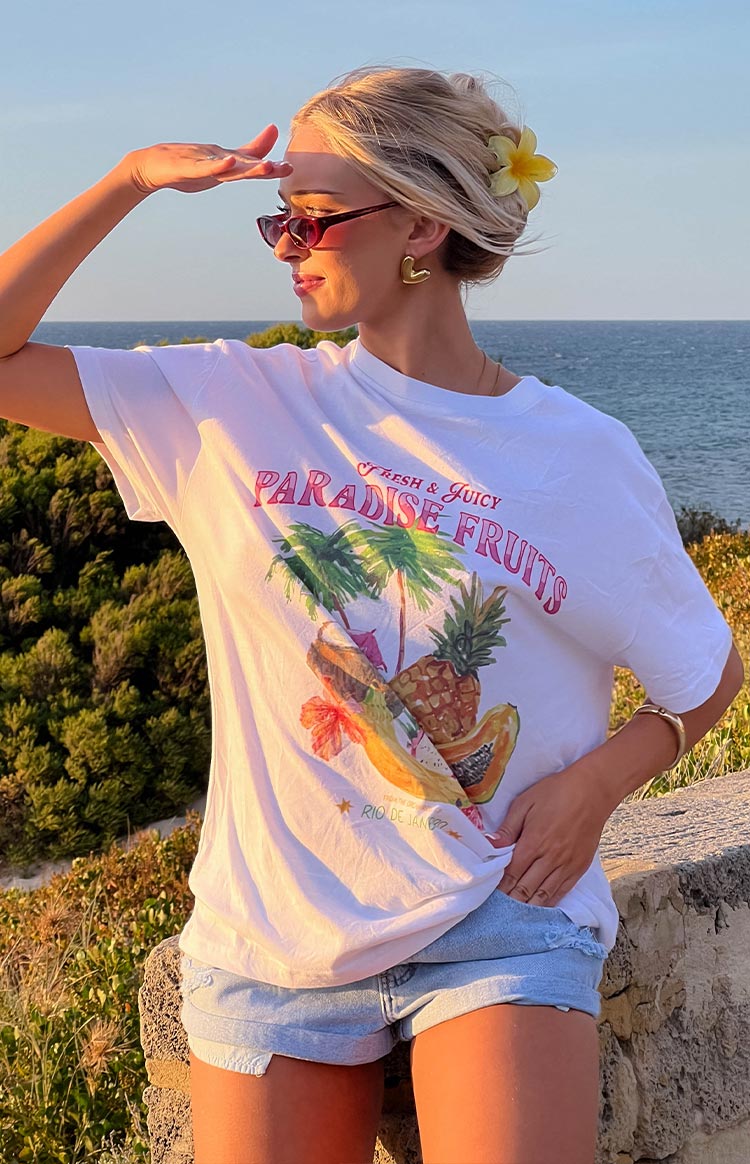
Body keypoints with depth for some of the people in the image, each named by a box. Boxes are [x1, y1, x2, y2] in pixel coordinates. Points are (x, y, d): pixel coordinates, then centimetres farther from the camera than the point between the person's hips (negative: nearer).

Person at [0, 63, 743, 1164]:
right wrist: (135, 176, -9)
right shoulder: (237, 404, 0)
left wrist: (597, 781, -9)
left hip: (501, 925, -2)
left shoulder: (584, 459, -3)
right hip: (269, 936, 2)